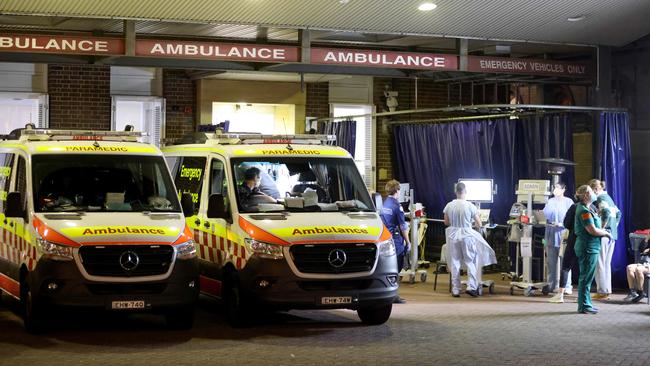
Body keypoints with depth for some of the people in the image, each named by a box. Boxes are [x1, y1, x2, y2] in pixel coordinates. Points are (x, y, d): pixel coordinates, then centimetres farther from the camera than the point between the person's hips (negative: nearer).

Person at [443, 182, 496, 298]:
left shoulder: (449, 206, -4)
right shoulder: (470, 206, -11)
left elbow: (446, 223, 8)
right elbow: (479, 224, -5)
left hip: (453, 236, 2)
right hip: (467, 235, -2)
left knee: (455, 263, 9)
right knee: (471, 262, 9)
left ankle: (455, 290, 11)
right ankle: (471, 287, -1)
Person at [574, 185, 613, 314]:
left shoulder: (588, 208, 15)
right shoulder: (584, 211, -17)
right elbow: (593, 230, -21)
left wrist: (603, 231, 7)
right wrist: (606, 233, -7)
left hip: (590, 247, 11)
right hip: (588, 247, -11)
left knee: (586, 278, 15)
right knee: (586, 278, -5)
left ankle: (586, 304, 23)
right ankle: (584, 306, 0)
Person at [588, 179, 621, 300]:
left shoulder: (600, 198, -9)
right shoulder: (608, 197, 18)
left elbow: (606, 213, -23)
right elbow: (618, 213, 23)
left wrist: (601, 229, -17)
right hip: (612, 235, 9)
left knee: (600, 264, -4)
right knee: (607, 263, 13)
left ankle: (602, 292, -3)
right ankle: (607, 291, 15)